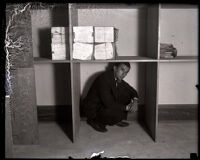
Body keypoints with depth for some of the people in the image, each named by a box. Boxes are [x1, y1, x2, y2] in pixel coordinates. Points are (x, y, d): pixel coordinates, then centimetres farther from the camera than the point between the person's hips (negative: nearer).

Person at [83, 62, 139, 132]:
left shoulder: (118, 78, -2)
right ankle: (95, 121, -4)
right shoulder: (104, 79, -28)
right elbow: (109, 104, -31)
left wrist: (135, 101, -11)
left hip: (105, 105, 9)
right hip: (93, 109, -9)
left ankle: (117, 120, 9)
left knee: (126, 92, -1)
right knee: (119, 114, -30)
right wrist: (126, 107, -21)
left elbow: (132, 91, 11)